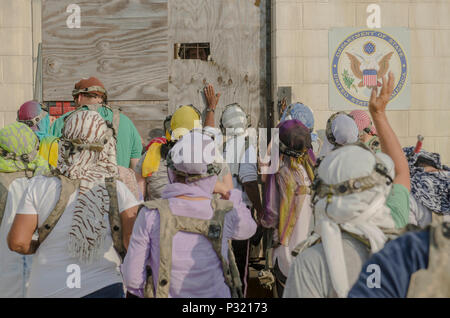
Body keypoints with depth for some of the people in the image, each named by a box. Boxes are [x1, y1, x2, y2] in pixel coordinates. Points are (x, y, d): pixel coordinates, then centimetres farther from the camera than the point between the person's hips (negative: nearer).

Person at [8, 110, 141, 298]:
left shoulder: (40, 187, -10)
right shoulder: (116, 190, -10)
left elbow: (17, 242, -9)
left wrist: (38, 246, 10)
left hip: (46, 290, 2)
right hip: (103, 287, -2)